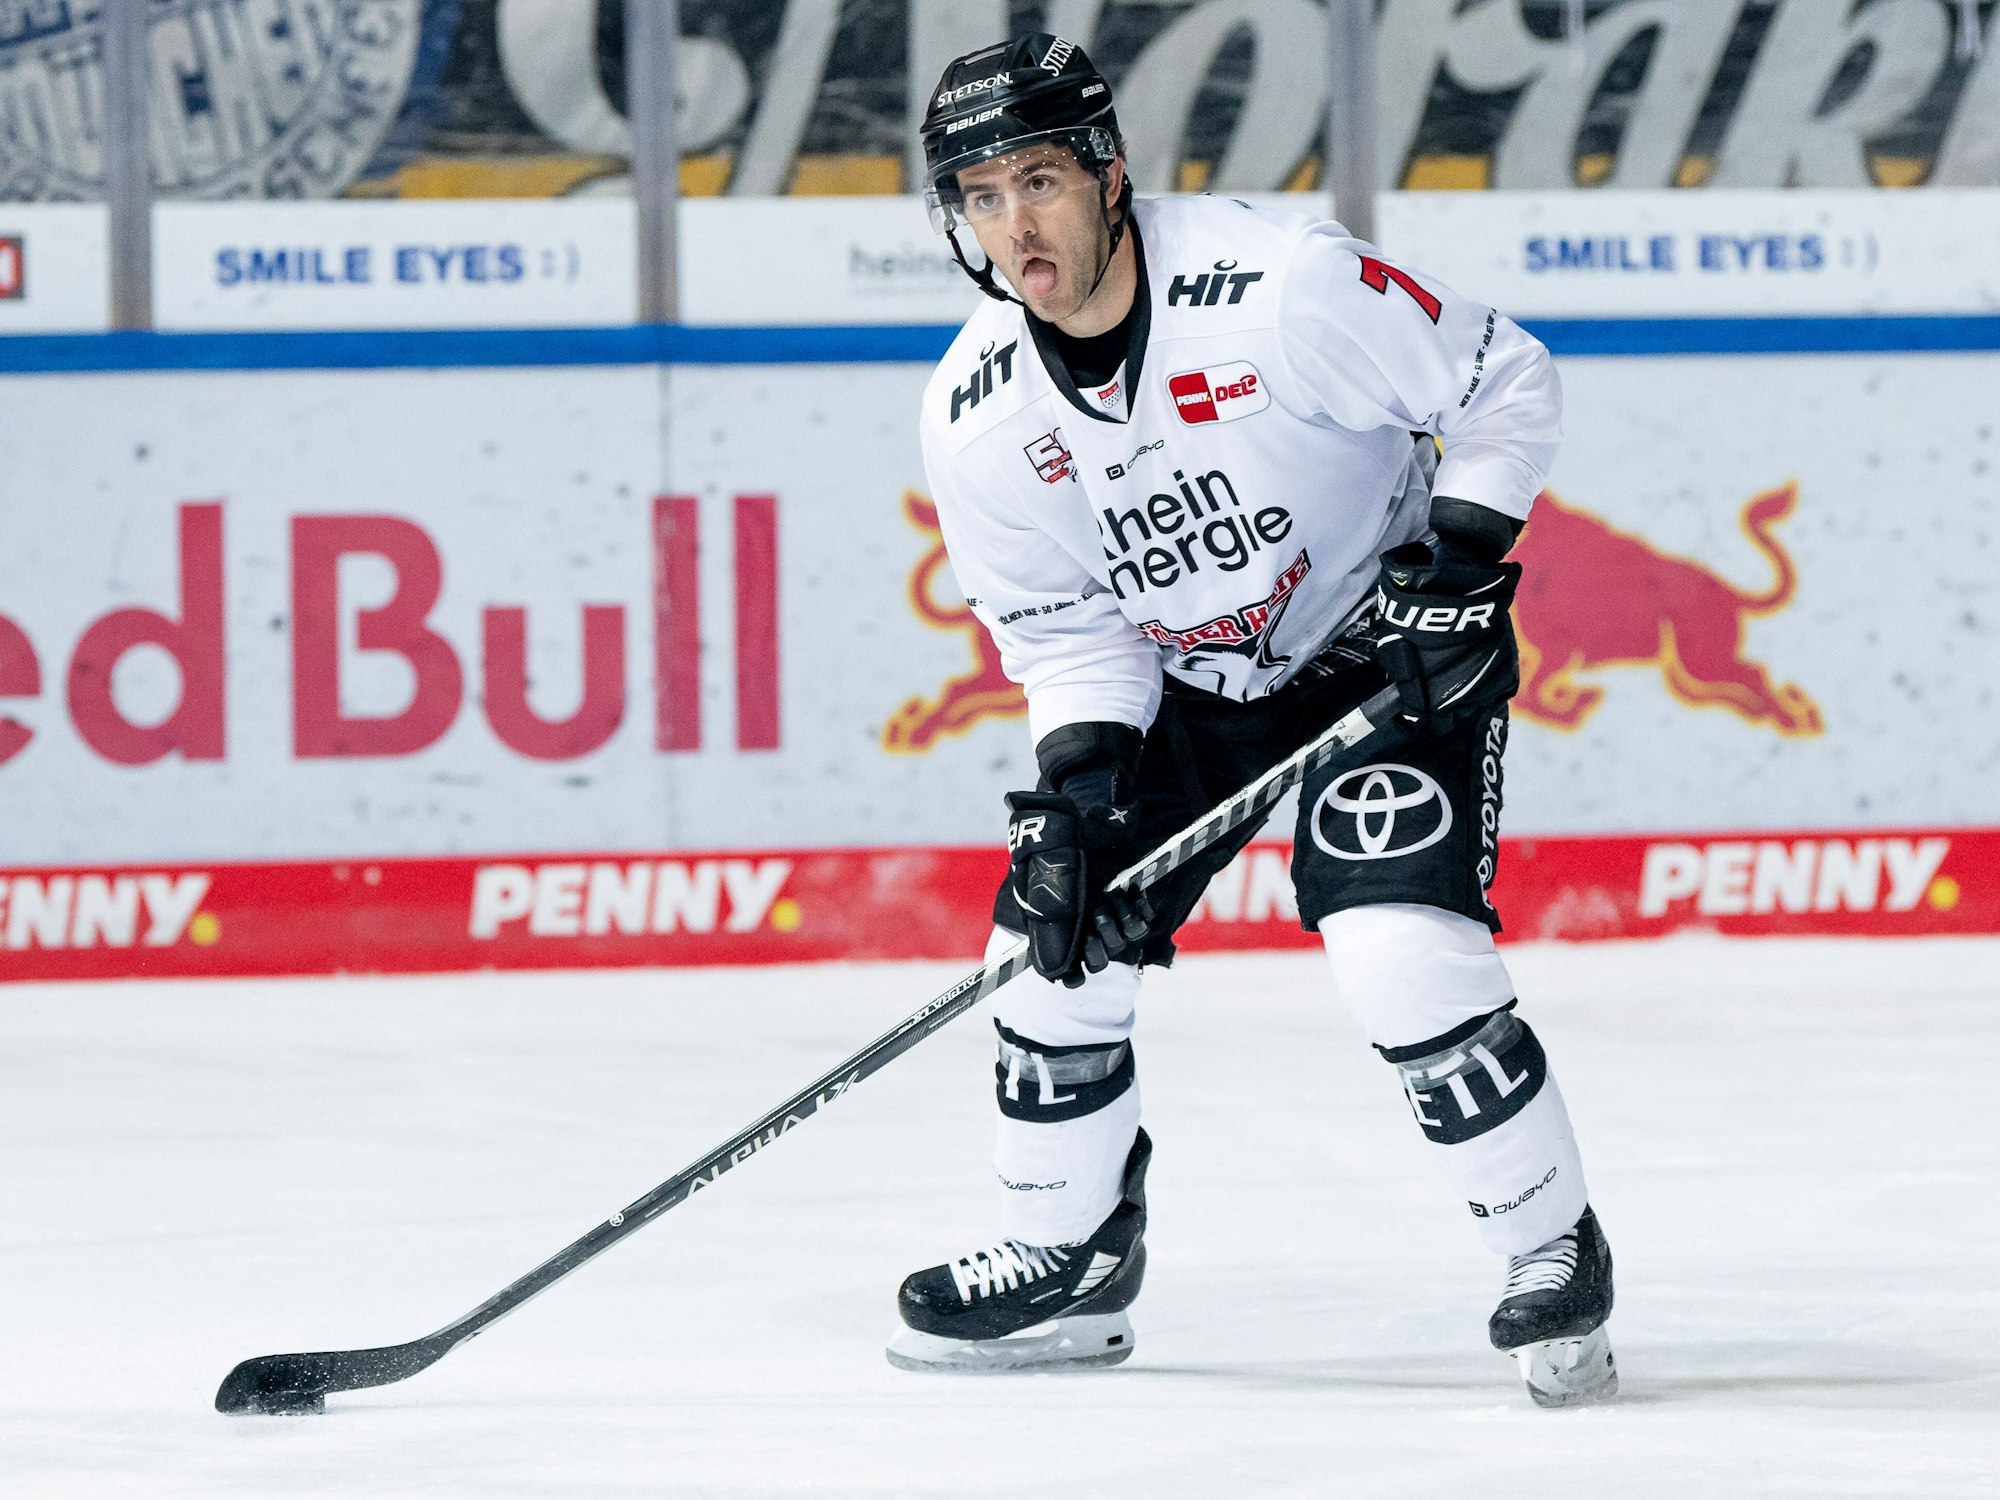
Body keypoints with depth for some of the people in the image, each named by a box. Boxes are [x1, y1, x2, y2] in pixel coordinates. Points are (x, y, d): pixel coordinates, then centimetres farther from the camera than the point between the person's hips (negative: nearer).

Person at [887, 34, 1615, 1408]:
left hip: (1389, 647, -5)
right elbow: (1066, 631, -3)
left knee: (1403, 952, -22)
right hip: (1185, 678, 6)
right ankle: (1073, 1263, 23)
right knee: (1063, 943, 1)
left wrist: (1461, 557, -23)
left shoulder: (1281, 288, -28)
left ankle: (1556, 1255, -4)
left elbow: (1507, 383, -16)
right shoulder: (977, 421, -12)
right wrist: (1076, 790, -17)